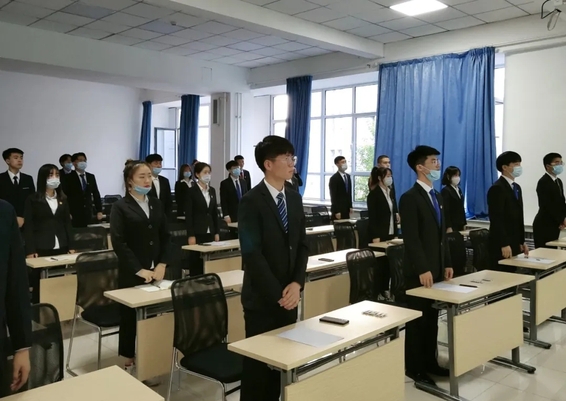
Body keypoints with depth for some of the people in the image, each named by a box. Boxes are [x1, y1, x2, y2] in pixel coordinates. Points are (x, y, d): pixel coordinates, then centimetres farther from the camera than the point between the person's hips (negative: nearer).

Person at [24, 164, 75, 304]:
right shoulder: (33, 200, -1)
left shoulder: (63, 199, 12)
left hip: (61, 248, 4)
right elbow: (28, 227, -4)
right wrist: (30, 250, -11)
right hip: (41, 249, -3)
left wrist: (71, 246, 6)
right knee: (40, 284, 0)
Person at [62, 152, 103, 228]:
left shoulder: (91, 177, 11)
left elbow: (96, 194, 12)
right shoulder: (68, 177, -1)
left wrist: (99, 211, 6)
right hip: (74, 214, -3)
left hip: (88, 213, 3)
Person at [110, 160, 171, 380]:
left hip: (155, 272, 4)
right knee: (131, 317, 6)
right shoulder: (120, 207, -5)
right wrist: (139, 270, -16)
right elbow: (118, 243, -13)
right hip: (132, 274, -4)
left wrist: (162, 264, -3)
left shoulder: (156, 204, 10)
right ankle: (130, 363, 21)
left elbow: (166, 237, 10)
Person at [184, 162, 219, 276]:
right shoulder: (192, 191, -7)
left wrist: (216, 232, 10)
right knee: (196, 262, 1)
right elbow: (188, 215, -10)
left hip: (210, 232, 5)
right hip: (198, 233, -5)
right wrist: (191, 235, -15)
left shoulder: (212, 190, 10)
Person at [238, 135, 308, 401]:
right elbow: (252, 254, -18)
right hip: (262, 297, -6)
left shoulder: (295, 199, 8)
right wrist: (277, 294, -16)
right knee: (258, 360, 5)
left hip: (289, 294, 6)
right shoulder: (251, 202, -12)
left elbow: (302, 245, 8)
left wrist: (296, 284, -6)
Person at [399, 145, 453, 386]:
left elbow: (441, 235, 17)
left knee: (432, 319, 15)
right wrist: (422, 269, -22)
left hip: (436, 269, 8)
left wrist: (447, 264, 12)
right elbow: (411, 239, -19)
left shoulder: (437, 196, 14)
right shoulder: (410, 198, -14)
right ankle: (414, 368, 16)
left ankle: (430, 362, 28)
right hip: (420, 272, -8)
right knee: (418, 320, 3)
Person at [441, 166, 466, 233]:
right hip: (451, 226, -8)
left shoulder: (459, 190, 15)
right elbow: (445, 211, -16)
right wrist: (448, 227, -20)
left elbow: (461, 208, 18)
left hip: (460, 225, 8)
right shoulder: (445, 191, -11)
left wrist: (464, 223, 15)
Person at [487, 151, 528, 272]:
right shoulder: (497, 188, -14)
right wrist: (504, 244, -21)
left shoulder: (517, 187, 15)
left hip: (514, 243, 9)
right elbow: (496, 219, -19)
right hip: (502, 245, -9)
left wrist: (522, 241, 16)